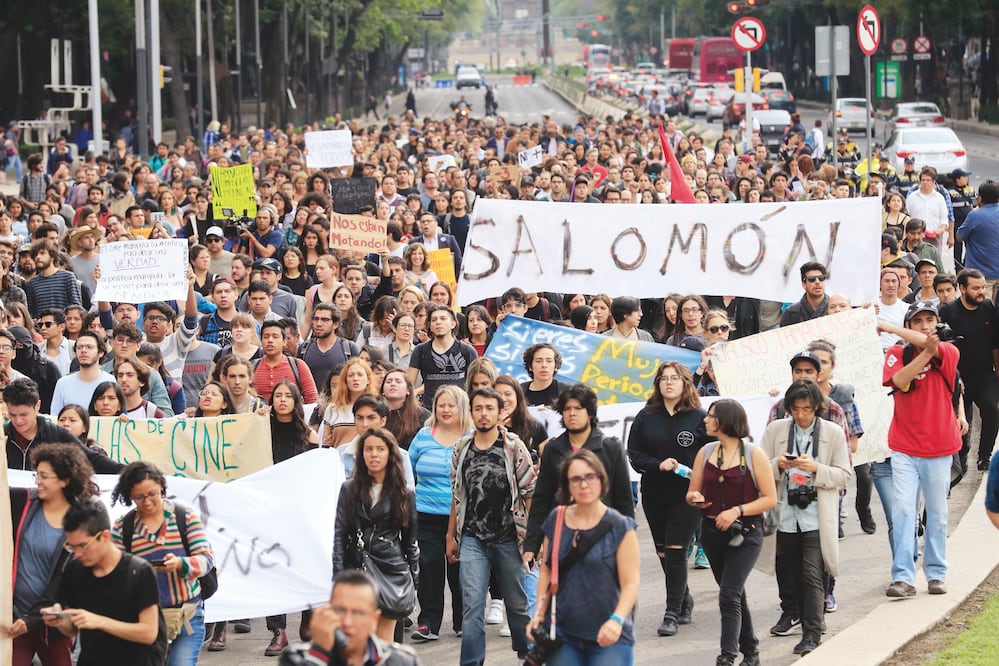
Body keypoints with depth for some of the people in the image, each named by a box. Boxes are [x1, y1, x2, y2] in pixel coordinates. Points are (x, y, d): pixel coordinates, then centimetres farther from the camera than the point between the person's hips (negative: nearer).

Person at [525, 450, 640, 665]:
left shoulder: (619, 528, -4)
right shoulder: (556, 520, 8)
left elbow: (630, 583, -8)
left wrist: (617, 620, -24)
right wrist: (539, 614, 5)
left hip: (608, 638, -4)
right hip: (563, 634, 4)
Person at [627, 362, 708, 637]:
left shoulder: (699, 418, -2)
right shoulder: (646, 417, 5)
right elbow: (634, 453, 3)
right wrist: (658, 464, -14)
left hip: (687, 495, -4)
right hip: (654, 494, 4)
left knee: (675, 550, -10)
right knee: (663, 552, 11)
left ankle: (672, 612, -5)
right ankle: (684, 599, 32)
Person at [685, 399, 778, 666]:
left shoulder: (754, 455, -7)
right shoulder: (705, 453, 7)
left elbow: (770, 498, -7)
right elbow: (692, 493, 13)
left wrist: (738, 510, -18)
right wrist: (694, 499, -12)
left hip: (745, 533, -5)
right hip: (712, 532, 5)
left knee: (729, 595, -16)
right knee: (735, 595, 15)